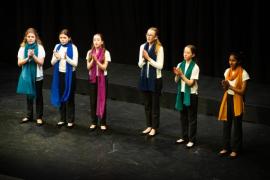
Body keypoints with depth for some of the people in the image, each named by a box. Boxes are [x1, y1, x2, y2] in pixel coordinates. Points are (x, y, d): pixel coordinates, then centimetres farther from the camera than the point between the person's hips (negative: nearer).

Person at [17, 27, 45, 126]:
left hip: (37, 76, -2)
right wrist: (28, 58, -22)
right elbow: (19, 63, -6)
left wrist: (33, 56, -27)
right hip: (26, 76, 2)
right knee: (29, 95, 14)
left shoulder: (39, 47, -8)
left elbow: (41, 62, -12)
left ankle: (39, 117, 17)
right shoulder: (23, 48, -2)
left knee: (38, 96, 7)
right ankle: (29, 116, 26)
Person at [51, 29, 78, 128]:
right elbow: (52, 62, 5)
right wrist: (57, 58, -18)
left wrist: (66, 58, -31)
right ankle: (62, 119, 20)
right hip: (59, 74, 4)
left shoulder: (73, 48, -8)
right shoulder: (57, 47, 4)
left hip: (70, 75, -4)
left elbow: (75, 63, -13)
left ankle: (70, 120, 11)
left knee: (69, 97, 2)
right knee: (60, 96, 9)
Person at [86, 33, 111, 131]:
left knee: (102, 100, 1)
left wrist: (96, 60, -25)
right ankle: (94, 122, 16)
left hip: (102, 78, -3)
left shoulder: (106, 53, -8)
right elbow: (88, 67, -1)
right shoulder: (90, 52, 2)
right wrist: (92, 60, -19)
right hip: (92, 78, 3)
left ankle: (103, 123, 9)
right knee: (93, 101, 6)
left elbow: (104, 67, -12)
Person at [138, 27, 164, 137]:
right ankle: (149, 126, 25)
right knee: (147, 104, 13)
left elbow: (160, 66, -14)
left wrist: (149, 58, -19)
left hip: (155, 79, -5)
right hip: (144, 78, 5)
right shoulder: (143, 47, 2)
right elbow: (140, 65, 4)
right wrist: (143, 58, -15)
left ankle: (154, 127, 14)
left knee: (155, 104, 5)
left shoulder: (159, 48, -12)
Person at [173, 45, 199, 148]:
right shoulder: (180, 65, 2)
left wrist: (181, 75, -22)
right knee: (183, 116, 13)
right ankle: (184, 137, 25)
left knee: (191, 118, 3)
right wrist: (177, 75, -17)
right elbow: (176, 81, 3)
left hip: (191, 94, -5)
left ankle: (191, 139, 10)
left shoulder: (195, 67, -12)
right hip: (182, 93, 5)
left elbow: (191, 83, -15)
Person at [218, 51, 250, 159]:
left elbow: (242, 91, -15)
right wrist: (224, 85, -12)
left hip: (237, 101, -5)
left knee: (237, 126, 5)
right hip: (227, 99, 6)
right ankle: (226, 147, 21)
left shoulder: (243, 74, -15)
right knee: (226, 124, 11)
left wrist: (230, 86, -21)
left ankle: (235, 149, 15)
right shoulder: (227, 71, 3)